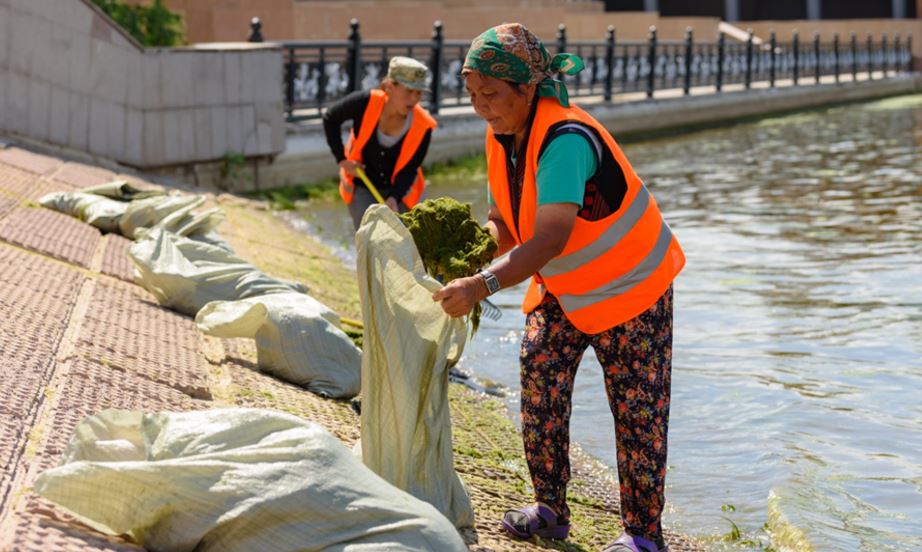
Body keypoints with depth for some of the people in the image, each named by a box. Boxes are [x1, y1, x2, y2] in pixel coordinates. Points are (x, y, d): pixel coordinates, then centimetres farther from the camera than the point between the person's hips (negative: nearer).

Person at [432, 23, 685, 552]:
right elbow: (505, 218, -1)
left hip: (631, 286, -7)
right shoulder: (502, 137, -7)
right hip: (560, 291, 8)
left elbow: (553, 236, -44)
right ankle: (549, 510, 17)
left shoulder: (565, 140, -34)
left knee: (637, 412, 0)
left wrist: (483, 285, -52)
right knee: (540, 393, 2)